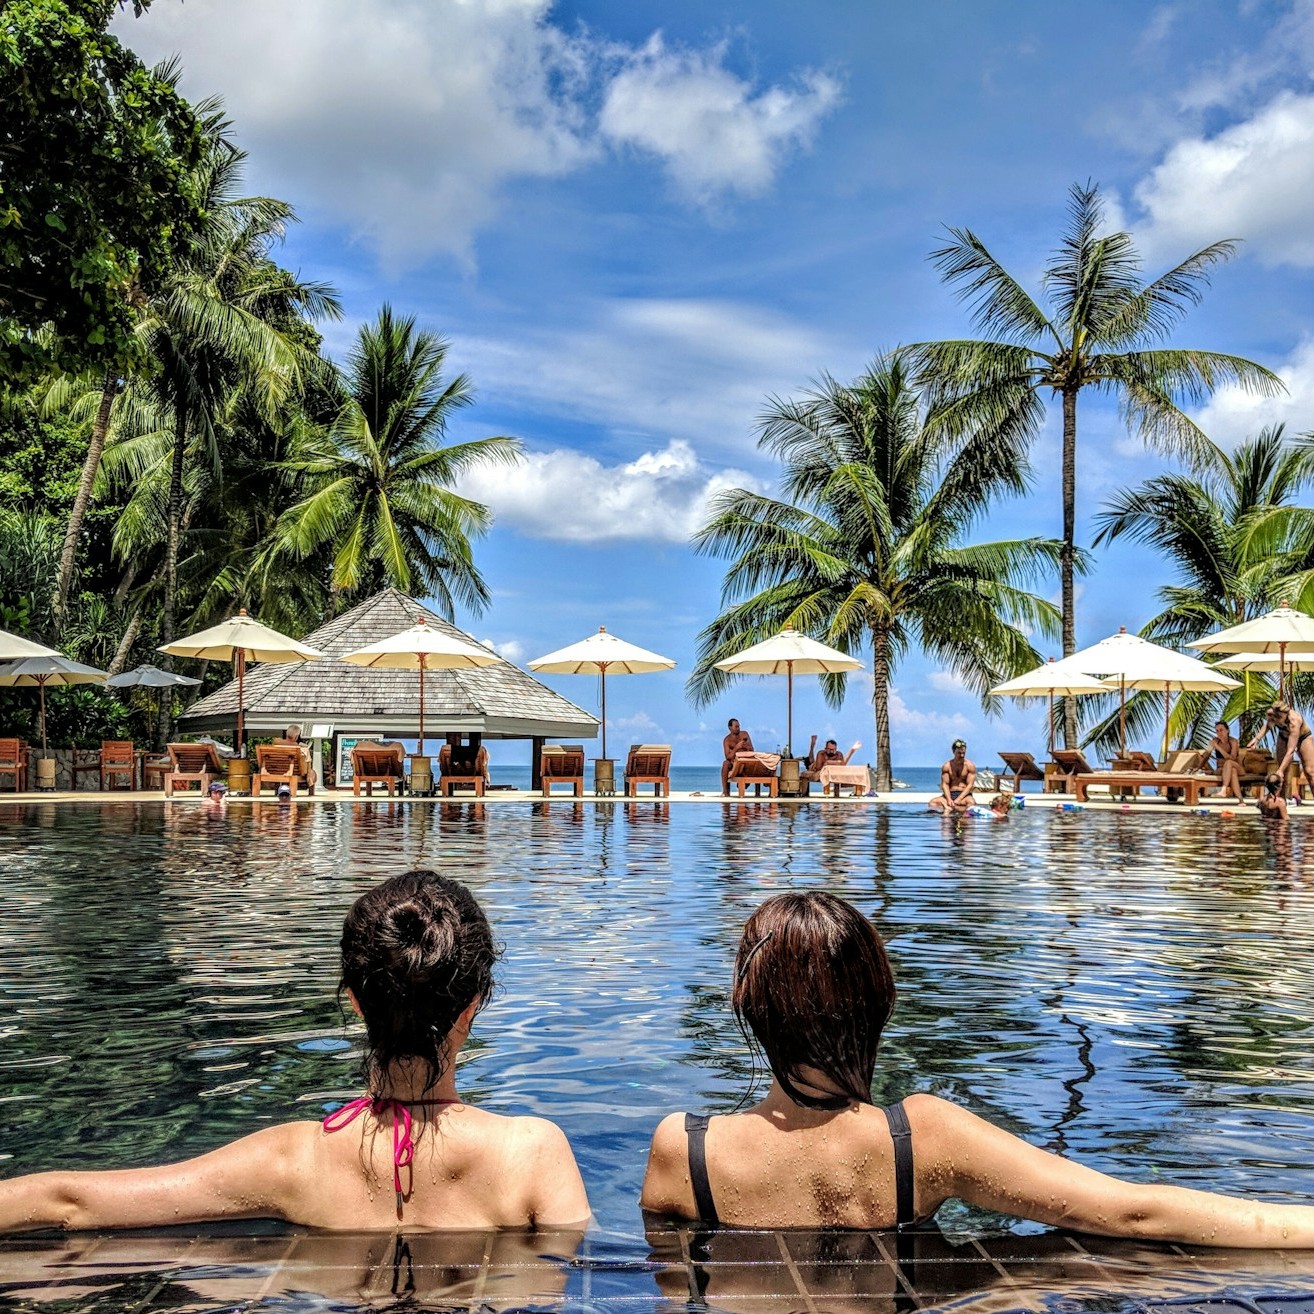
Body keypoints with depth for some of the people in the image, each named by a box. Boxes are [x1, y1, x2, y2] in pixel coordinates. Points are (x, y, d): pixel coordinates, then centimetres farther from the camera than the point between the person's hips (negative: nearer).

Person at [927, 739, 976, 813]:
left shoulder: (970, 766, 0)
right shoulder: (947, 766, 5)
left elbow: (970, 785, -7)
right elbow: (945, 784, -2)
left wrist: (958, 800, -20)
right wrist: (949, 800, -21)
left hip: (964, 795, -2)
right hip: (950, 794, 2)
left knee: (971, 802, -38)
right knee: (932, 803, -26)